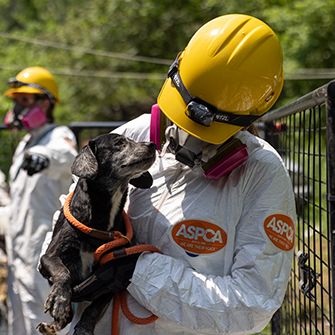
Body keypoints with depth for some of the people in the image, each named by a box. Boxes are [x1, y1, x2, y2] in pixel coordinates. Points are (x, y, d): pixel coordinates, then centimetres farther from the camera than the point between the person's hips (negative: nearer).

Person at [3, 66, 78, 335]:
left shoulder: (59, 136, -12)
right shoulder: (25, 144, 16)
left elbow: (66, 156, -38)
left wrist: (45, 157, -59)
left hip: (44, 245, -9)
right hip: (18, 247, 9)